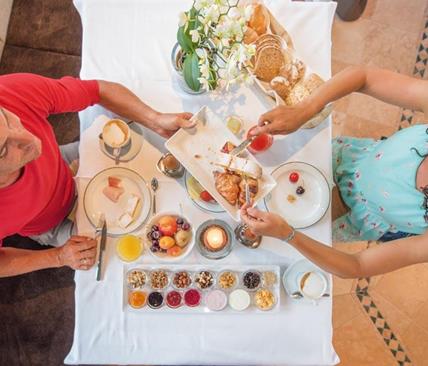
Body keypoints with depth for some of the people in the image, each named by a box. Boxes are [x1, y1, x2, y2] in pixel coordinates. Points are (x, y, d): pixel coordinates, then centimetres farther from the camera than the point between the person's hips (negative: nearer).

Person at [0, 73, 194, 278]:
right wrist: (59, 257, -23)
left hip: (65, 169, 3)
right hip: (51, 225, -2)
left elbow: (99, 89, -25)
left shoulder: (17, 90, -40)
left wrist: (157, 121, -35)